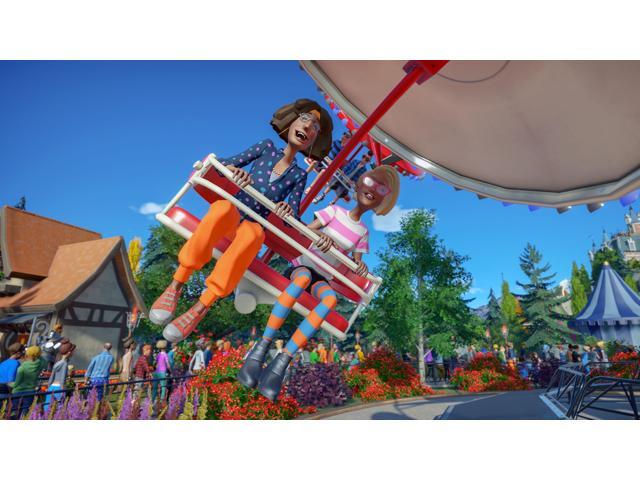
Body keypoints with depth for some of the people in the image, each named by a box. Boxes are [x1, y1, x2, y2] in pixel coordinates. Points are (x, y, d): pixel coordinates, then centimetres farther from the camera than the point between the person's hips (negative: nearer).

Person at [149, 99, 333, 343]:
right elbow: (225, 163, 4)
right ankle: (175, 286, -31)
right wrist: (234, 170, -19)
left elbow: (292, 218, 0)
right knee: (224, 207, -36)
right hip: (228, 217, 1)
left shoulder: (299, 176, 8)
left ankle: (199, 309, -36)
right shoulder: (267, 147, 9)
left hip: (252, 226, 0)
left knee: (254, 232, -37)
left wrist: (289, 211, -24)